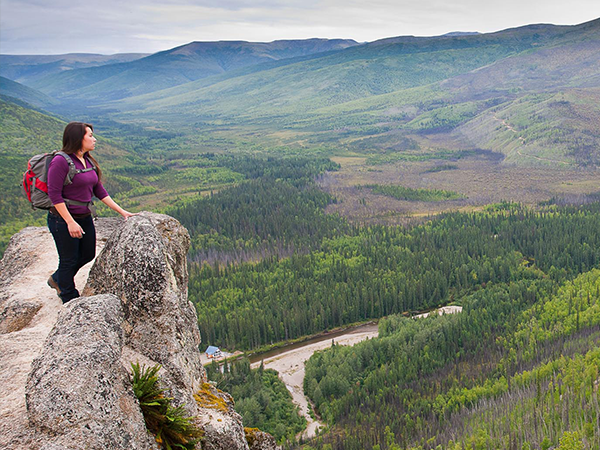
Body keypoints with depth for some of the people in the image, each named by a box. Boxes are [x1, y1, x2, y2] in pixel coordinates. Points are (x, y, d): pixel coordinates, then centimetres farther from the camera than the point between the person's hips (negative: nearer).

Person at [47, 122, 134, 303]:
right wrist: (70, 222, -24)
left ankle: (57, 280, 43)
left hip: (85, 217, 8)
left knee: (88, 254, 19)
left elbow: (99, 190, 11)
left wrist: (121, 211, 6)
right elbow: (54, 194, -21)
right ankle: (70, 299, 28)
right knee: (69, 260, 7)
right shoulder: (61, 161, -19)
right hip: (63, 220, -8)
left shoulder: (89, 161, 6)